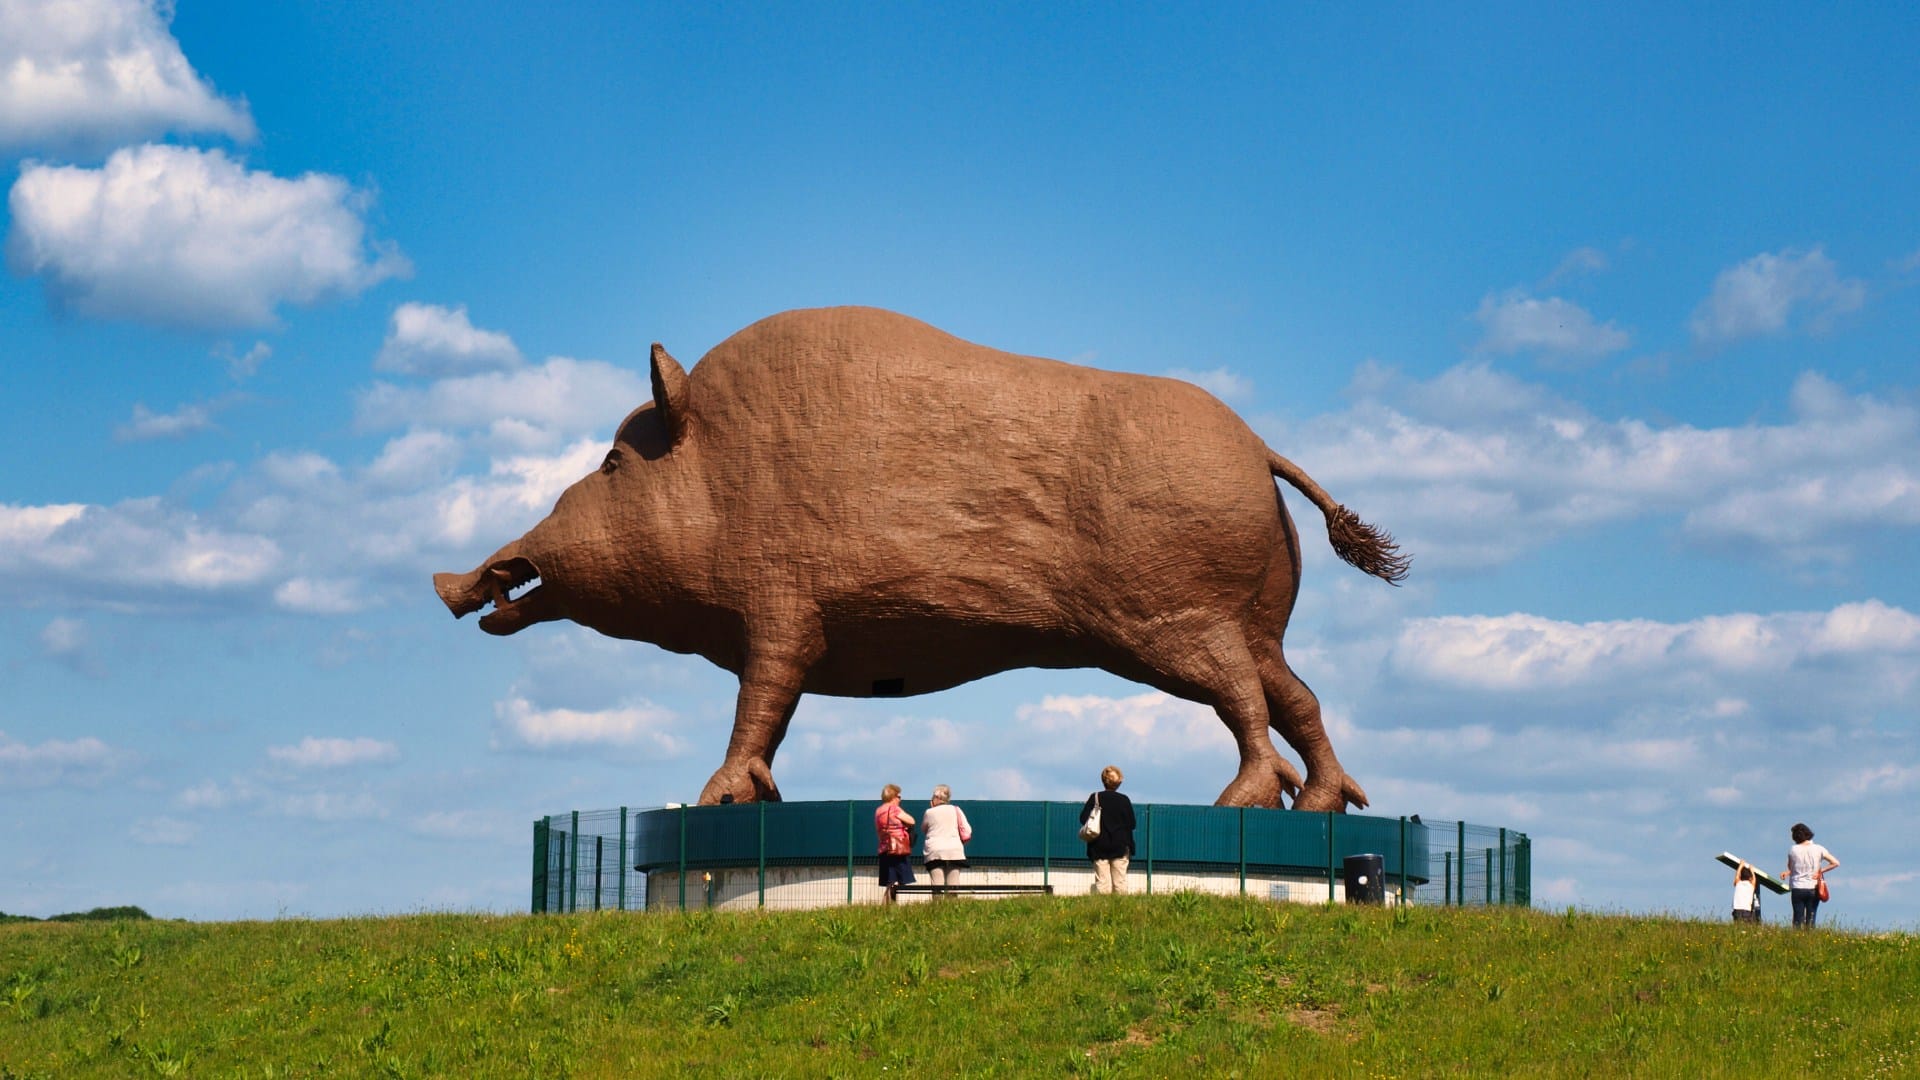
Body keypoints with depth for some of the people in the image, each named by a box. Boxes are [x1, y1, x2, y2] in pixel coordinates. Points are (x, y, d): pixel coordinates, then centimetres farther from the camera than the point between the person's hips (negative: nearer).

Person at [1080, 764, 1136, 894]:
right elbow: (1131, 823, 1)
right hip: (1120, 847, 0)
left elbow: (1083, 819, -4)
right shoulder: (1124, 800, -1)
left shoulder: (1095, 798, -1)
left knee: (1102, 881, -2)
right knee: (1120, 881, 1)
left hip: (1099, 847, 0)